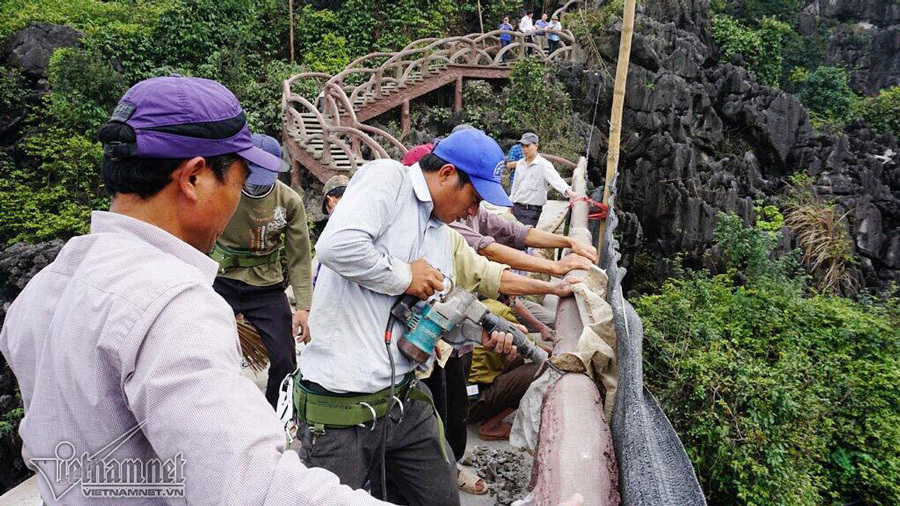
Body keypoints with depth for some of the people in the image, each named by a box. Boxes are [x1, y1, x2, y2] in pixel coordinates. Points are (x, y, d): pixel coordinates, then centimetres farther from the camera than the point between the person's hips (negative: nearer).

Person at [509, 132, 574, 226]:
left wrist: (568, 190, -43)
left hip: (531, 211, -6)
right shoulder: (519, 164, 12)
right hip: (516, 207, 6)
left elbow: (555, 179, -25)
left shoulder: (543, 164, -10)